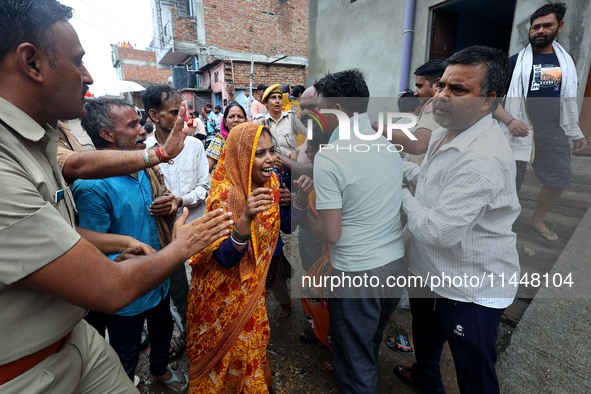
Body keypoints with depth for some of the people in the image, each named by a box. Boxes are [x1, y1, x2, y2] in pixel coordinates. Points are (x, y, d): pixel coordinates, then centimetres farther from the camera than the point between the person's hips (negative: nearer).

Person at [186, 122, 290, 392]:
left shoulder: (271, 182, -9)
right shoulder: (226, 194, -28)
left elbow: (283, 224, 2)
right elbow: (225, 258, -30)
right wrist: (245, 219, -47)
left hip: (253, 284, 6)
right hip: (224, 291, -5)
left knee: (252, 339, 26)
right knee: (225, 347, 18)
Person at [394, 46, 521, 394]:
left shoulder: (484, 159, -32)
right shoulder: (446, 132, 0)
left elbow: (439, 231, -32)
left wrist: (403, 196, -16)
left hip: (472, 290, -9)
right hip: (433, 272, 10)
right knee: (425, 332, 33)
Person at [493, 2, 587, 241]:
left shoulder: (566, 60, 10)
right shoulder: (515, 62, -5)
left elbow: (568, 100, 17)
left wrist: (576, 132, 13)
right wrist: (509, 120, -26)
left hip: (554, 132, 5)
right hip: (521, 131, -5)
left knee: (560, 179, 10)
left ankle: (537, 220, 31)